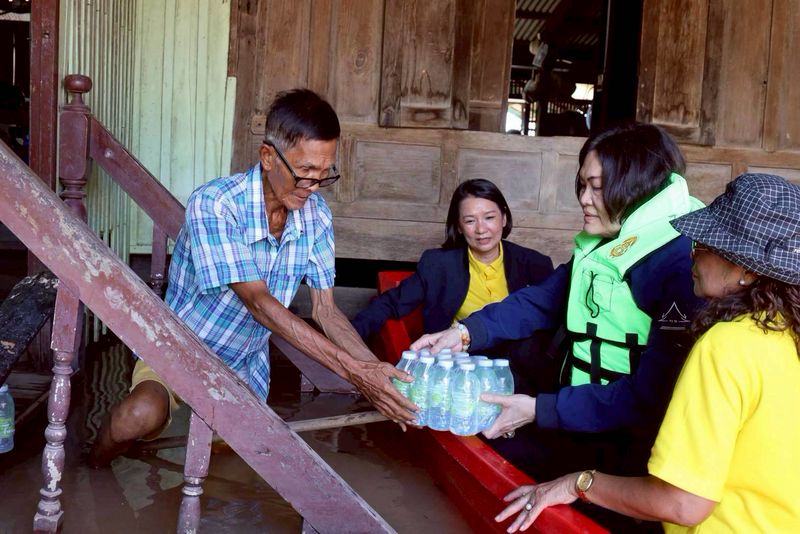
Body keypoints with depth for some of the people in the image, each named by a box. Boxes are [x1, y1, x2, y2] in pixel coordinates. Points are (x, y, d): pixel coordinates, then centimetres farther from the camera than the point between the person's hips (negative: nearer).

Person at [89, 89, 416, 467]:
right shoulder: (214, 205, -28)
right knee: (141, 416, -34)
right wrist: (353, 370, -38)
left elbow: (325, 310, -9)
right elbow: (260, 304, -33)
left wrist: (376, 369, -27)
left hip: (246, 365, 6)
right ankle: (94, 468, 1)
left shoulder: (315, 214, -10)